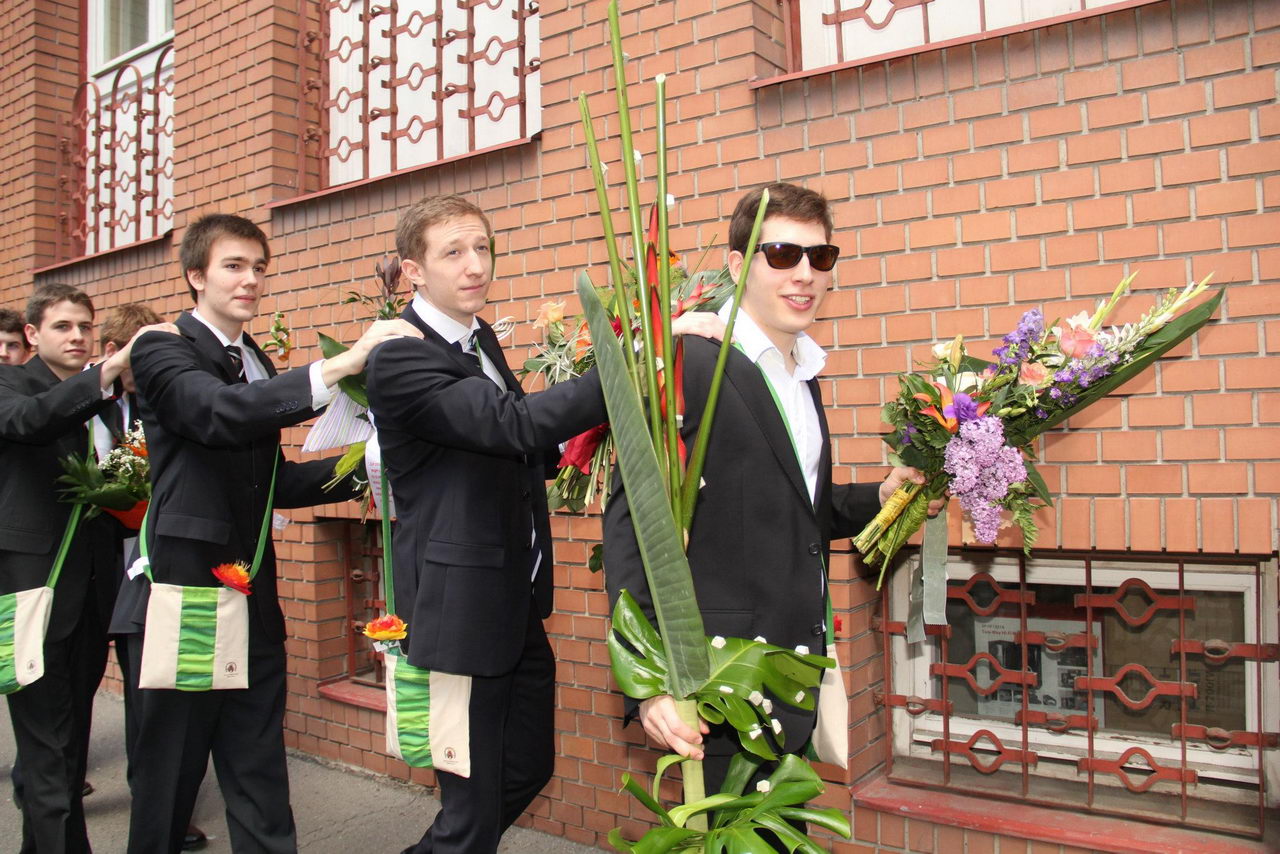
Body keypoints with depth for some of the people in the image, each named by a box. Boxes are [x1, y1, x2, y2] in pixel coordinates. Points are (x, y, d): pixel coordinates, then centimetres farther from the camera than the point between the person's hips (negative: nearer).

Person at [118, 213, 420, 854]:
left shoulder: (259, 367, 15)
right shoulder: (161, 351, -6)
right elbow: (218, 413, -28)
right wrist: (342, 364, -34)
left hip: (253, 598, 6)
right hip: (184, 591, -6)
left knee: (260, 782, 11)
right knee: (168, 773, 8)